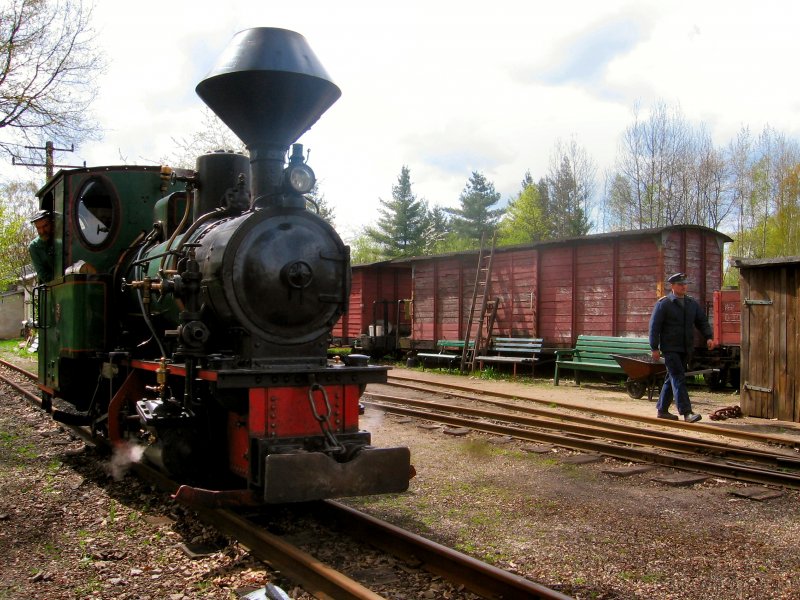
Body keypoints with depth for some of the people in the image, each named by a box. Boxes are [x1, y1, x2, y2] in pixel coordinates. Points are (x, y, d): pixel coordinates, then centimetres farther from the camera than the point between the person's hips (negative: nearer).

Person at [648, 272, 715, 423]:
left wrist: (709, 337, -4)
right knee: (678, 379, -12)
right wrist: (655, 348, -12)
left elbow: (702, 321, 14)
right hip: (670, 348, -6)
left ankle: (662, 410, 22)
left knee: (672, 379, 12)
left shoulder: (692, 303, 13)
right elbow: (654, 326, -8)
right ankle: (686, 413, -16)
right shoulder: (663, 304, -5)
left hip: (686, 349, 6)